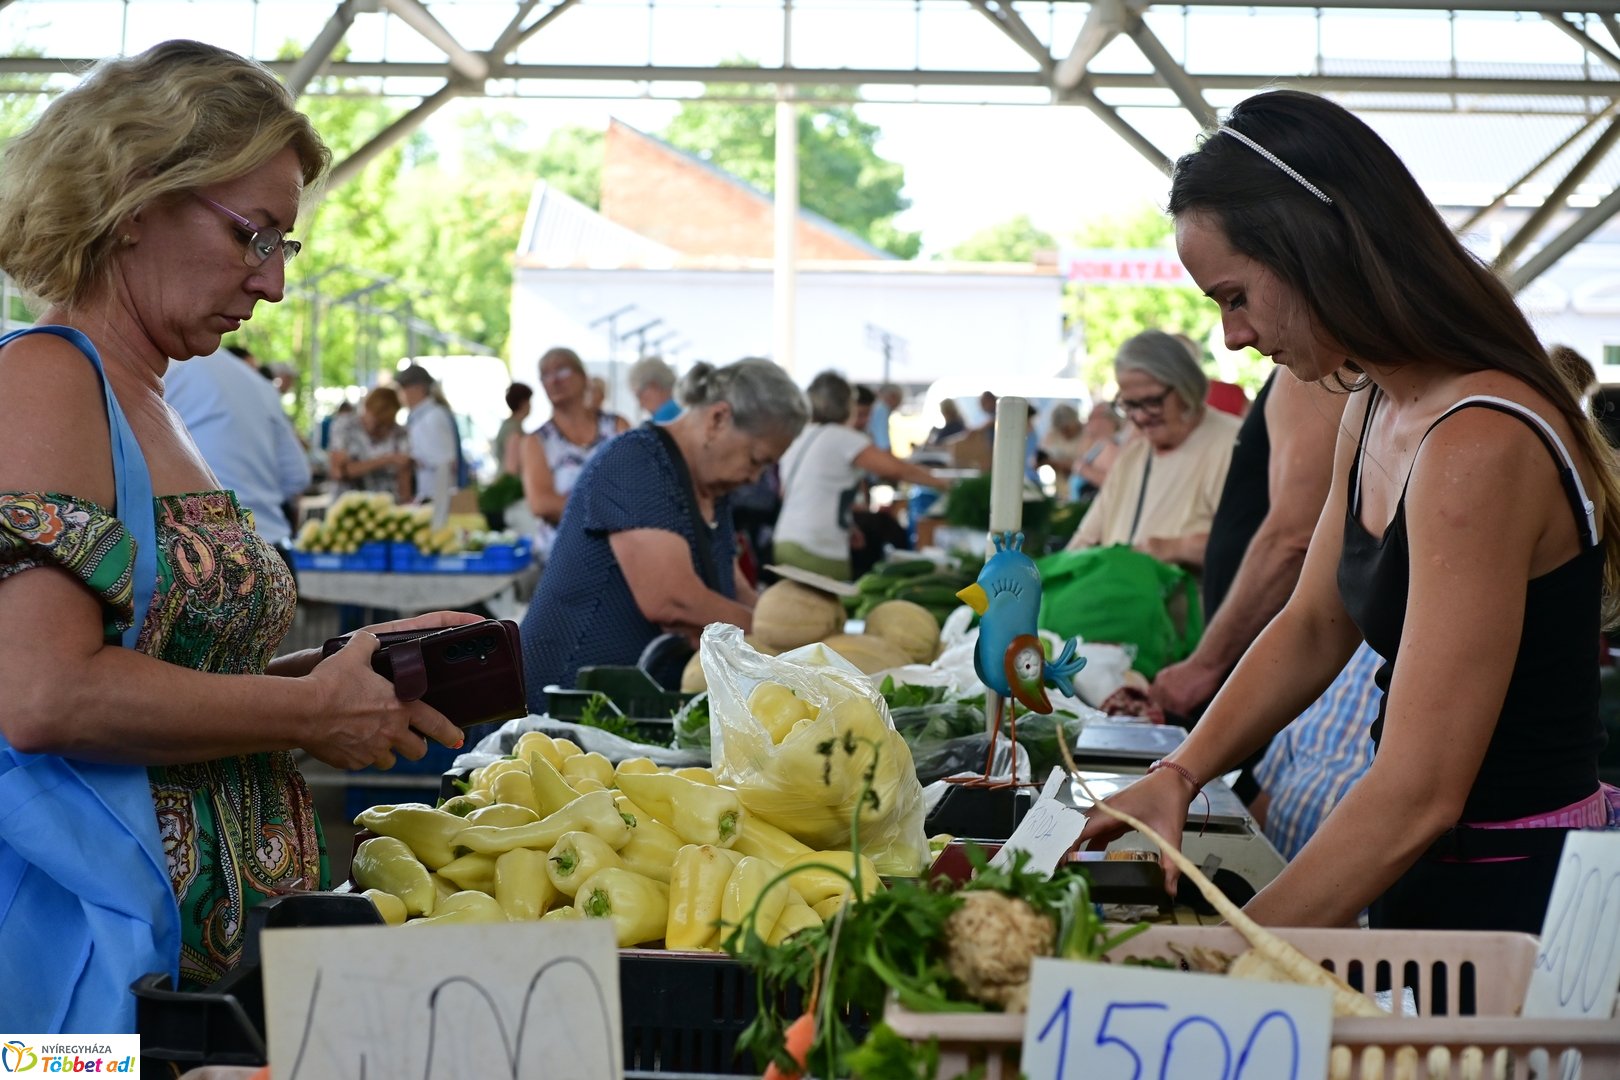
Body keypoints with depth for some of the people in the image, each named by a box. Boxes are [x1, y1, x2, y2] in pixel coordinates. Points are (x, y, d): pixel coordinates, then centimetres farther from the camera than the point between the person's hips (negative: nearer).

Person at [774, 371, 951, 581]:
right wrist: (941, 482, -2)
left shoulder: (797, 440, 15)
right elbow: (894, 468, -14)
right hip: (817, 552, -8)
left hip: (786, 542, 8)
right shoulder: (841, 438, -8)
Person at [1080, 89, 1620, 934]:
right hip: (1429, 879, 9)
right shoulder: (1373, 413, 6)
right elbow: (1314, 625, 17)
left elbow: (1418, 798, -28)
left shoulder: (1479, 451, -26)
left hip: (1513, 897, -9)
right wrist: (1179, 774, 3)